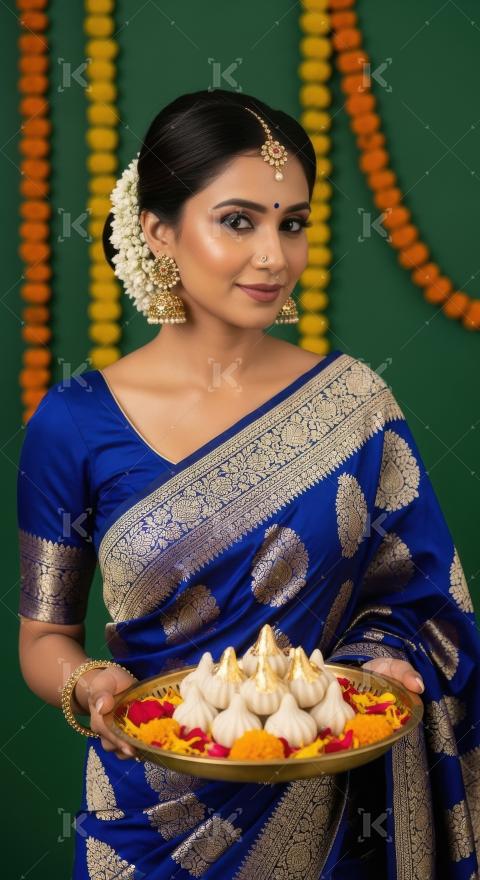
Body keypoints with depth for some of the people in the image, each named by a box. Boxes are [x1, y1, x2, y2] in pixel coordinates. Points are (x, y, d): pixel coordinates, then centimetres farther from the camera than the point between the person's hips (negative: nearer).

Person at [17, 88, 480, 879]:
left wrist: (380, 660, -19)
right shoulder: (75, 422, -10)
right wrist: (90, 687, -22)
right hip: (154, 808, -1)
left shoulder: (354, 400, -6)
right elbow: (44, 637, -2)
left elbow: (411, 597, 1)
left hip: (324, 811, 1)